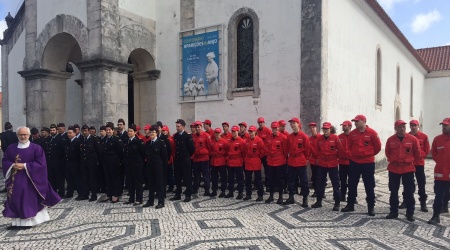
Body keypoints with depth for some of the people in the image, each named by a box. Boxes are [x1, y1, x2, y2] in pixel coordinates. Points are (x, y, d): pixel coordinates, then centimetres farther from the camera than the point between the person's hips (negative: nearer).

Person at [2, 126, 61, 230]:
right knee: (15, 200, 7)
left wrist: (25, 166, -18)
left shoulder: (36, 148, -4)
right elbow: (5, 161, 9)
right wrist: (13, 165, -12)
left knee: (29, 200, -1)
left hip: (29, 180, -4)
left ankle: (28, 222, 6)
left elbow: (40, 163, -11)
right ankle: (16, 222, 15)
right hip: (15, 180, 4)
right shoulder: (11, 148, 9)